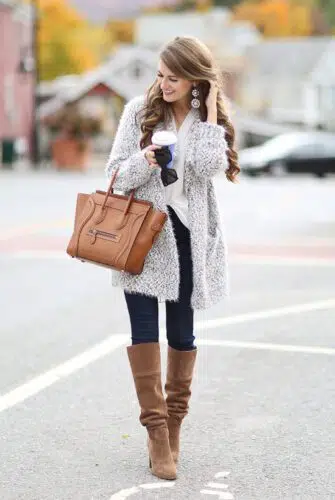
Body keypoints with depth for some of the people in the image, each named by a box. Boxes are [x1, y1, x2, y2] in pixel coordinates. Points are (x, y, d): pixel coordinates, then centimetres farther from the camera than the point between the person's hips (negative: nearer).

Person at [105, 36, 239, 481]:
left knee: (182, 332, 8)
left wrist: (210, 114, -13)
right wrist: (144, 161, -21)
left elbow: (207, 168, -16)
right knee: (144, 329, -8)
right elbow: (115, 175, -1)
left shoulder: (212, 120, 2)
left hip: (189, 235, 1)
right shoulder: (139, 111, 0)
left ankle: (175, 423, 24)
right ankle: (156, 430, -2)